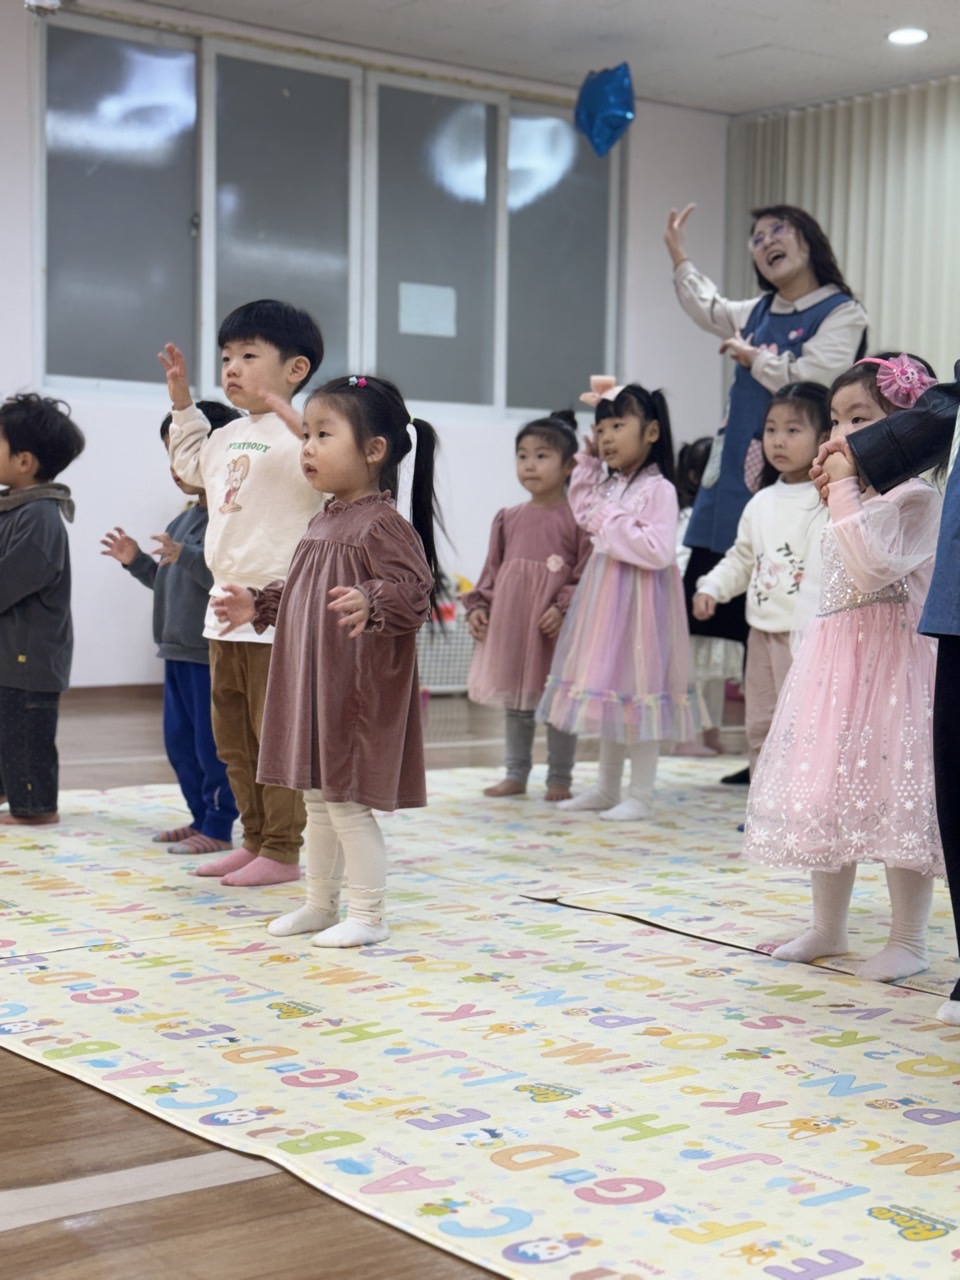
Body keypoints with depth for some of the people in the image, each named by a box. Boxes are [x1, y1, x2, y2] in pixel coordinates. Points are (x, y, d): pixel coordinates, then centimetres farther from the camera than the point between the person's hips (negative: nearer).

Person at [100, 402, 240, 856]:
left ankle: (218, 828, 8)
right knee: (179, 742, 15)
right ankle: (202, 818, 25)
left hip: (214, 653, -10)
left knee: (213, 744, -2)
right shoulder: (184, 519, 15)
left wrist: (185, 555, -32)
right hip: (178, 649, 10)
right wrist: (137, 561, 11)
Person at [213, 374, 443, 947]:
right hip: (313, 687, 10)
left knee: (348, 803, -3)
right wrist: (259, 604, 18)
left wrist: (371, 604, -42)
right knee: (318, 798, 17)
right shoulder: (324, 522, 11)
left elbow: (416, 591, -26)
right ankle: (320, 904, 30)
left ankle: (368, 915, 10)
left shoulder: (383, 523, -17)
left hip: (359, 692, -10)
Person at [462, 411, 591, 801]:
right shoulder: (508, 518, 8)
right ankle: (516, 774, 24)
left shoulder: (576, 518, -8)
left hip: (555, 626, -5)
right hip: (510, 623, 5)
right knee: (515, 703, 14)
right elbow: (493, 568, 12)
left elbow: (588, 573, -10)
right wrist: (478, 606, 2)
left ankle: (559, 778, 16)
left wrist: (564, 608, -20)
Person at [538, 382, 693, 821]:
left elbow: (660, 551, -24)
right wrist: (587, 461, 18)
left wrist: (614, 526, -18)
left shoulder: (658, 489, -14)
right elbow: (584, 511, 30)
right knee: (606, 689, 14)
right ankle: (606, 788, 24)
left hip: (639, 600, -9)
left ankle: (641, 795, 7)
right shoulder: (606, 484, 10)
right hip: (604, 594, 9)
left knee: (637, 691, -3)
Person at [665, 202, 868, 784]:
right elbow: (709, 310, 41)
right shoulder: (759, 312, 18)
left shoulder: (843, 312, -4)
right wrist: (680, 257, 40)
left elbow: (811, 379, -18)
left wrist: (753, 358, -4)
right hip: (737, 485, 8)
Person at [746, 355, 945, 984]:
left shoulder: (916, 497, -11)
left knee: (894, 795, -6)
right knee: (825, 794, 12)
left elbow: (871, 565, -27)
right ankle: (829, 928, 24)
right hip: (833, 660, 9)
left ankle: (909, 940, 4)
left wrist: (844, 490, -21)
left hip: (891, 659, -9)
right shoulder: (856, 498, 17)